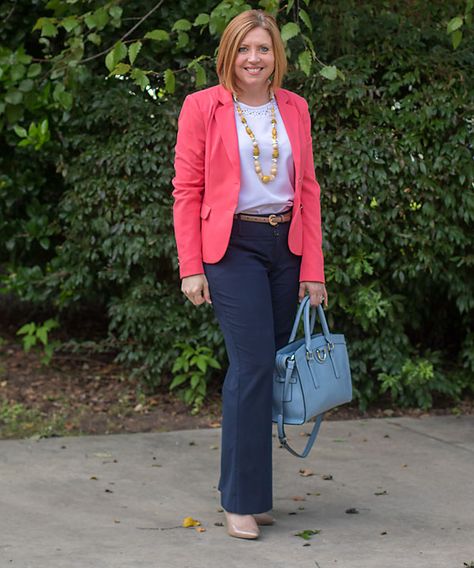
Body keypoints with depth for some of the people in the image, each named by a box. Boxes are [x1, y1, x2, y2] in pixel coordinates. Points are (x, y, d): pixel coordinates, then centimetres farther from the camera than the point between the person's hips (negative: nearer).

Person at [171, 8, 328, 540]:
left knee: (272, 367, 5)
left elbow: (307, 189, 11)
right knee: (253, 364, -13)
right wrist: (191, 268, -7)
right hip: (232, 247, -4)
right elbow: (187, 191, -2)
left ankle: (248, 487, 18)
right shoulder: (202, 107, -1)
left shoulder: (294, 108, 10)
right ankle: (241, 501, -4)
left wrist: (313, 268, 5)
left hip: (287, 246, 5)